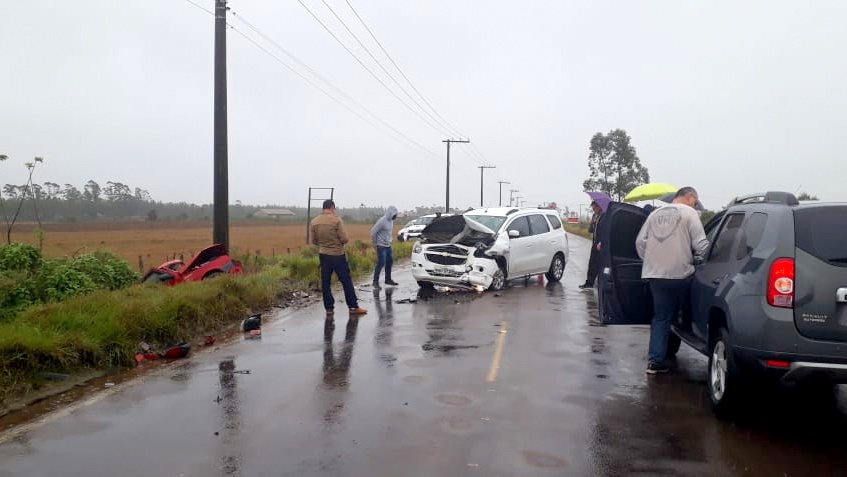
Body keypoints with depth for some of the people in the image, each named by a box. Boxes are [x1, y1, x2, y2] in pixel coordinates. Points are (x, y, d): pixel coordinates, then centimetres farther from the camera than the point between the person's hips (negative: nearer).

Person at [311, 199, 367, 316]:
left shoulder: (314, 222, 0)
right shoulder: (336, 220, -13)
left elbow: (314, 241, 8)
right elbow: (345, 239, -15)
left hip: (323, 255, 4)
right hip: (338, 255, -4)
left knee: (325, 283, 10)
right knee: (346, 281, 4)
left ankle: (329, 308, 12)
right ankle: (353, 307, 7)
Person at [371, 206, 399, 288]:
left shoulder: (391, 220, 4)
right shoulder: (382, 221, -20)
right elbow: (373, 232, -18)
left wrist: (390, 240, 14)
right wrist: (374, 243, -11)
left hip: (388, 245, 9)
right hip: (381, 246, -9)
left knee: (389, 262, 14)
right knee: (381, 263, -12)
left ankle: (388, 279, 26)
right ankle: (375, 281, -6)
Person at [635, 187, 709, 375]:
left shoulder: (656, 213, 13)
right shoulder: (689, 213, -2)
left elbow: (640, 241, 10)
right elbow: (701, 245, -10)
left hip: (655, 274, 5)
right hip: (680, 273, -5)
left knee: (660, 317, 9)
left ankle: (655, 360, 3)